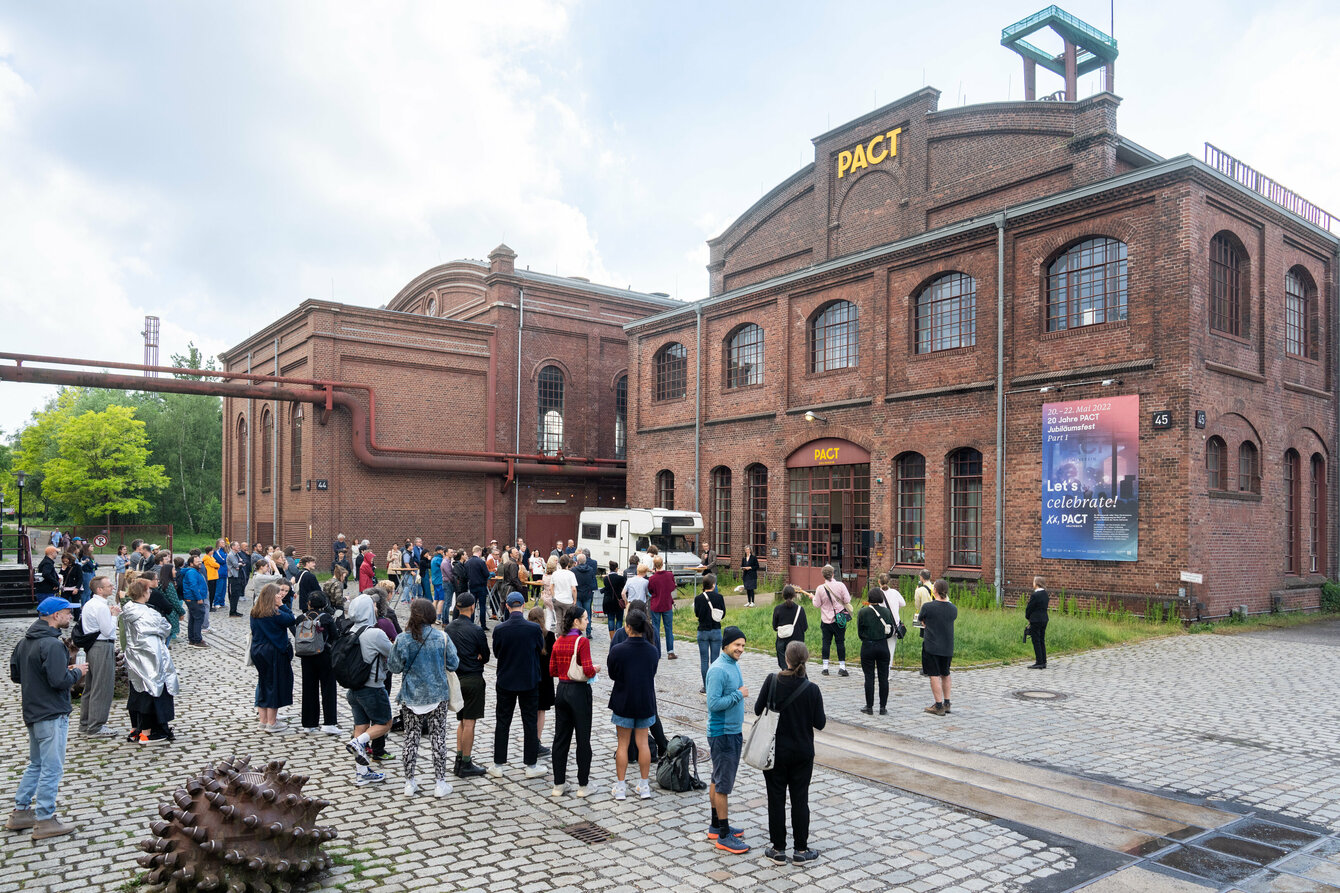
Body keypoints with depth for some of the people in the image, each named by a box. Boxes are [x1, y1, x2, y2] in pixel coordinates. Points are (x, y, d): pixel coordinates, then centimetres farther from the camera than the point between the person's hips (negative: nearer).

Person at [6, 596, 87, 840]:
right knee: (52, 768, -1)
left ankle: (20, 812, 28)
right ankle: (45, 821, 5)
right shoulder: (52, 645, -22)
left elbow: (15, 673, 15)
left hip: (32, 712, 10)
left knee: (36, 765, 22)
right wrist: (77, 672, -9)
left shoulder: (24, 642, 8)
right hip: (52, 714, -10)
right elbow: (59, 681, -26)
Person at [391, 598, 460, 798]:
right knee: (438, 737, 8)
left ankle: (410, 782, 19)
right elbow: (453, 664, -4)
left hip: (411, 697, 1)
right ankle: (440, 782, 11)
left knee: (411, 737, 12)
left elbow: (394, 667, -2)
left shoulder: (402, 639, -11)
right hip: (437, 694, 0)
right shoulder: (441, 638, -11)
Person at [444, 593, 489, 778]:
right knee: (469, 722, -1)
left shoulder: (448, 628, 4)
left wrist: (461, 660, 5)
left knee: (462, 721, 17)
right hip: (473, 679, -7)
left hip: (455, 678, 7)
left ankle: (459, 760, 20)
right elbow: (485, 657, -6)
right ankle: (466, 766, 3)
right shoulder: (475, 631, -15)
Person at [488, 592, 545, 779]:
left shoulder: (499, 629, -13)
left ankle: (498, 765, 18)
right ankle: (531, 765, 15)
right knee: (529, 723, 9)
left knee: (502, 723, 12)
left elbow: (496, 652, 1)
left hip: (505, 681, 1)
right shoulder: (534, 628, -15)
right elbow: (541, 647, 3)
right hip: (529, 681, -1)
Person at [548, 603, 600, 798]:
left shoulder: (558, 642, 4)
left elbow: (552, 671, 8)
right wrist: (596, 669, -1)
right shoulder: (582, 641, -16)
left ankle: (558, 784, 18)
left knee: (560, 738, 12)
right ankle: (583, 785, 13)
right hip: (579, 692, -6)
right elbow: (588, 671, -21)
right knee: (583, 739, 6)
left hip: (562, 691, 6)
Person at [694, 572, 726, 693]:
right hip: (716, 631, 0)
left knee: (704, 660, 6)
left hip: (703, 631, 0)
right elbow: (723, 614, 0)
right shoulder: (719, 597, -8)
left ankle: (706, 688, 8)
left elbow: (696, 614, 1)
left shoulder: (698, 598, -9)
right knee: (715, 660, 7)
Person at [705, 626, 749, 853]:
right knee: (723, 784, -2)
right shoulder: (718, 670, -21)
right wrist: (739, 694, -18)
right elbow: (714, 703, -26)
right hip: (722, 734, -9)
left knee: (718, 780, 18)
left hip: (733, 732, 9)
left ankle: (716, 826, 29)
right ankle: (724, 836, 5)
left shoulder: (734, 665, 9)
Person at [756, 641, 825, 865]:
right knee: (800, 800, 12)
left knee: (776, 798, 11)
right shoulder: (811, 689, -16)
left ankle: (778, 849, 19)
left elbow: (758, 710, -5)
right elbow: (819, 723, -9)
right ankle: (801, 851, 19)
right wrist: (814, 717, 13)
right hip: (802, 753, 0)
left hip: (775, 751, 0)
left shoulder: (772, 681, -14)